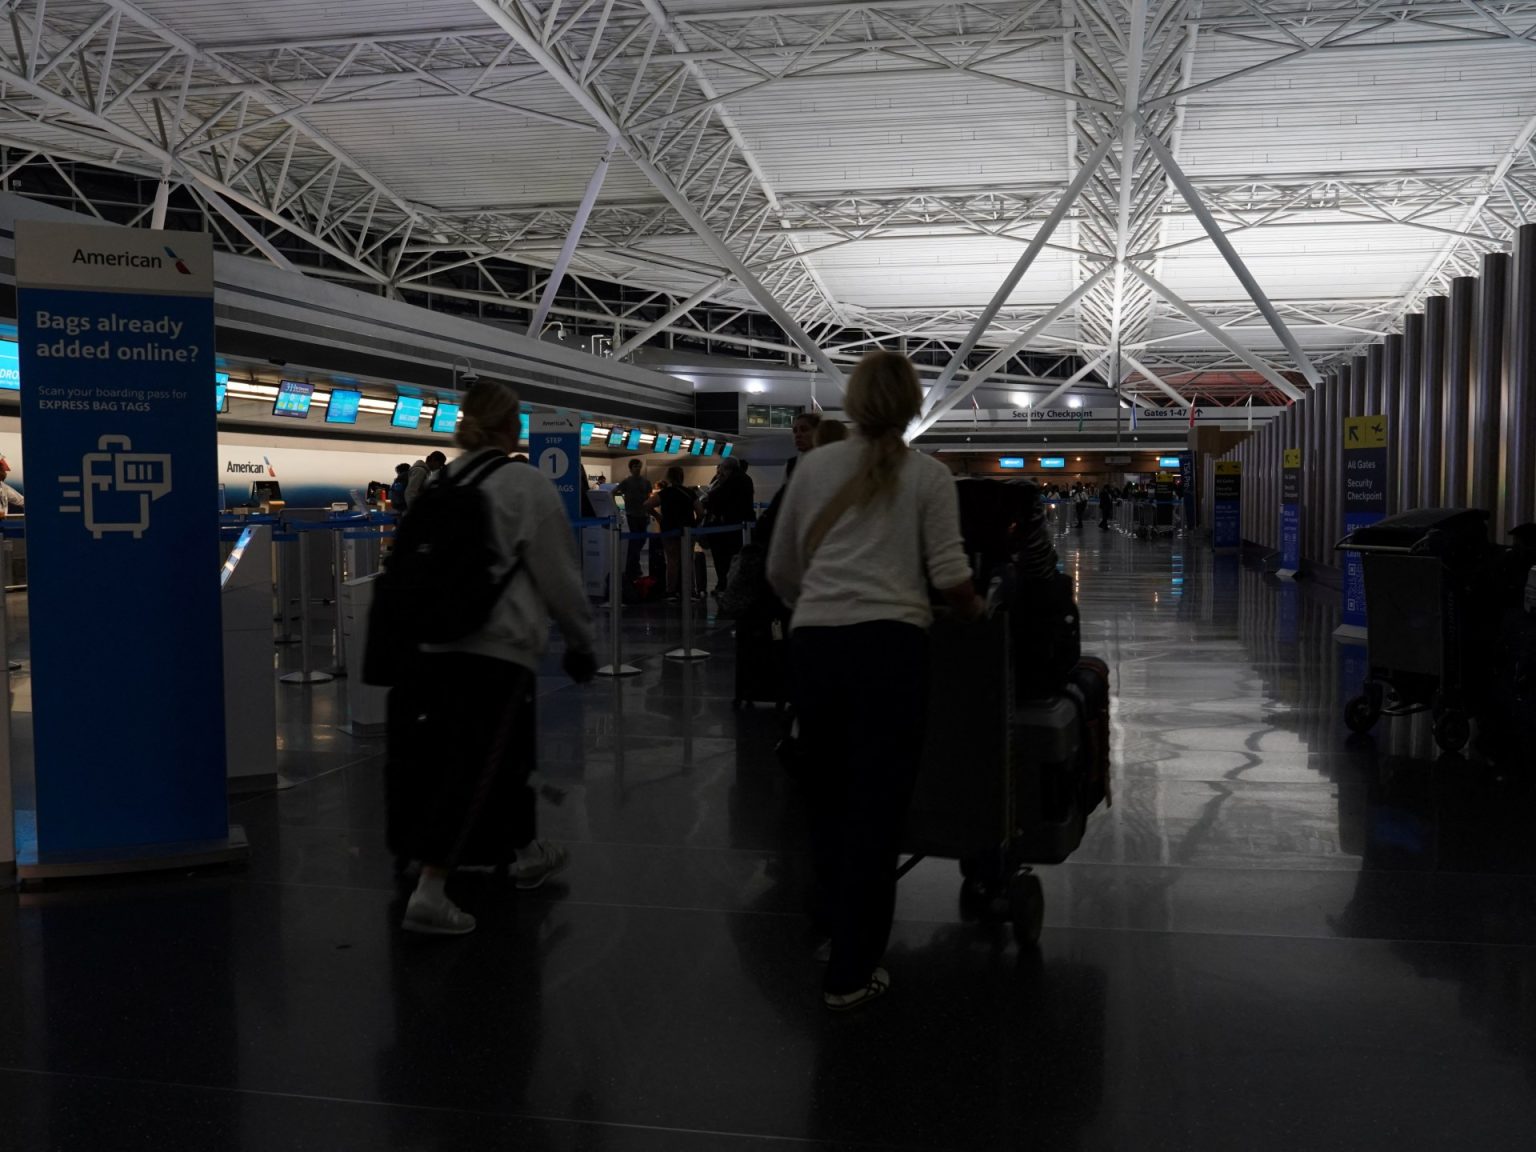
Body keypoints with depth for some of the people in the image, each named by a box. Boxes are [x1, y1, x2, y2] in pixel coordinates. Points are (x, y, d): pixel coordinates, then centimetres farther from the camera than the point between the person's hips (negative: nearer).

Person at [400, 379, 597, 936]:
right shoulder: (526, 484, -6)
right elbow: (557, 574, -5)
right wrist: (580, 640, 7)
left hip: (440, 643, 7)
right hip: (499, 645, -7)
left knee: (501, 752, 22)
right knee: (474, 768, -5)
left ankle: (531, 852, 38)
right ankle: (428, 894, -9)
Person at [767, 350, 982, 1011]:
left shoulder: (816, 466, 10)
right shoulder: (928, 476, 3)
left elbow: (779, 570, 12)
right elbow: (950, 577, -4)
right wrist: (977, 611, 16)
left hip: (814, 645, 3)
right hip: (890, 645, -3)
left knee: (827, 795, 20)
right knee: (876, 808, 3)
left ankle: (834, 926, 36)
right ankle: (851, 973, 8)